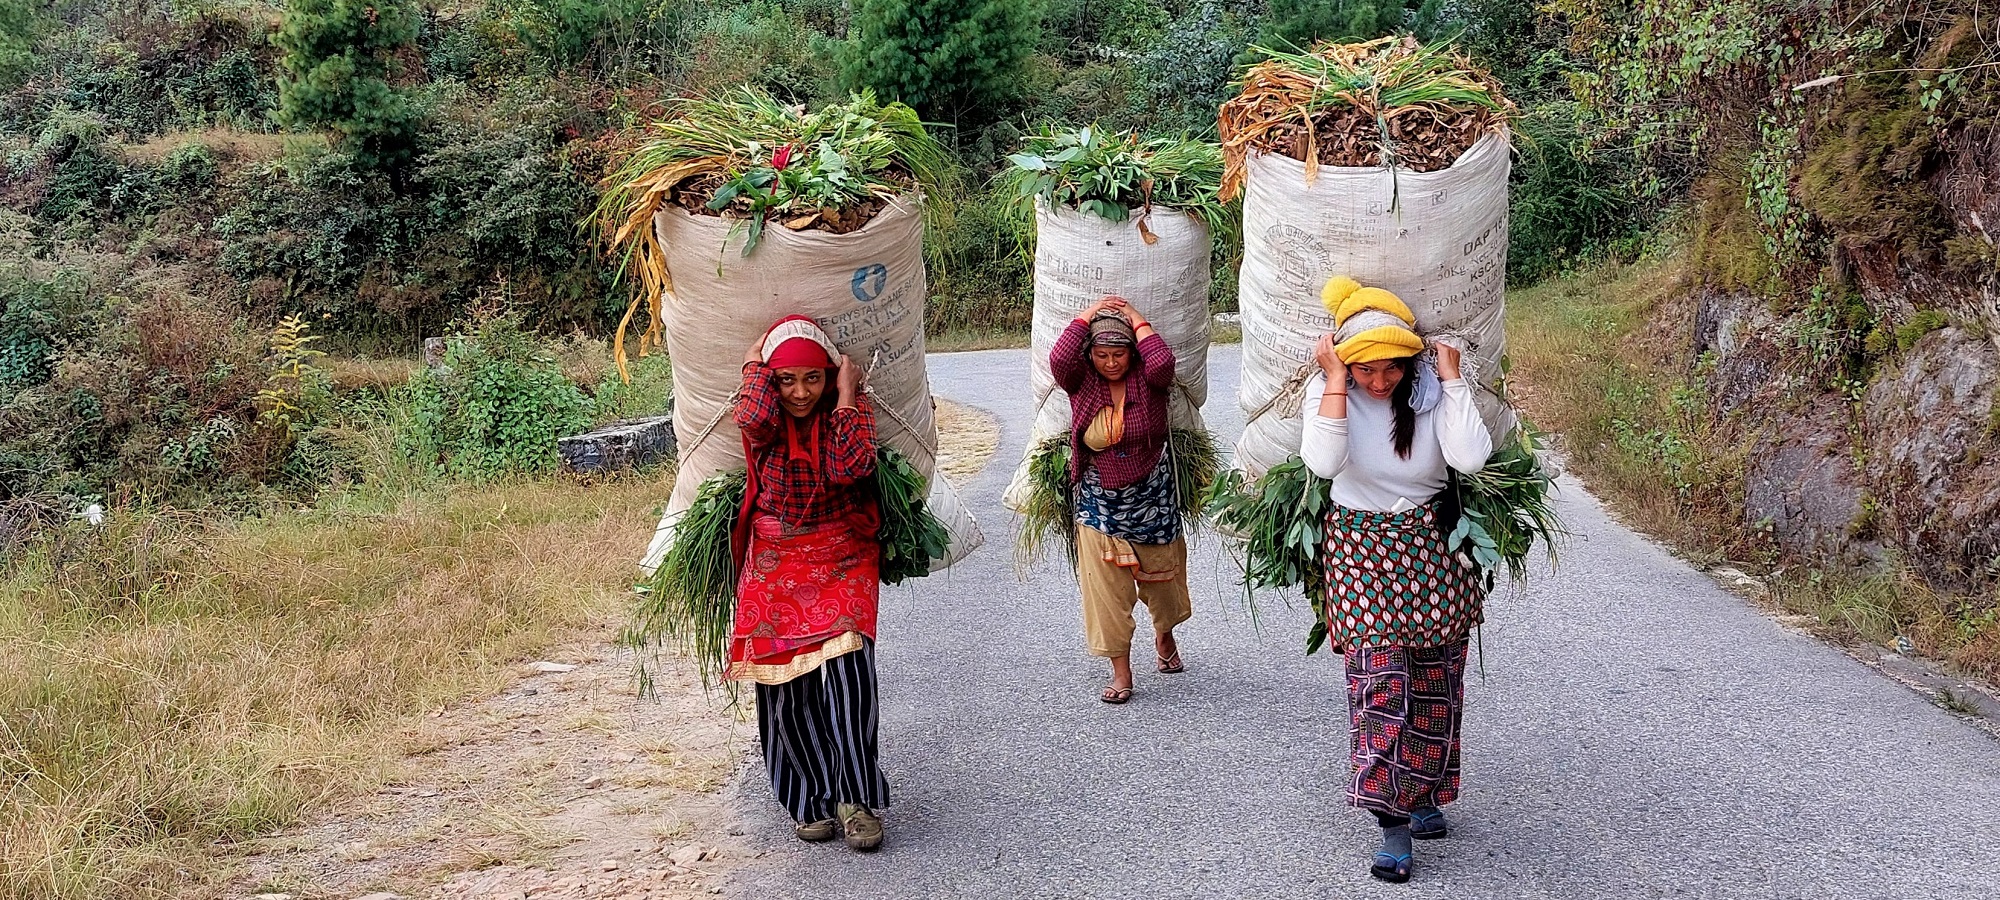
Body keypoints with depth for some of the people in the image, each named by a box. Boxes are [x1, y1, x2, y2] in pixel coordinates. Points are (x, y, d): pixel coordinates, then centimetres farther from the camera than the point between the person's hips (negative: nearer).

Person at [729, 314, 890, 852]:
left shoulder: (845, 416, -2)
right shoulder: (768, 421, -1)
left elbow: (852, 466, -22)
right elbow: (754, 420, -27)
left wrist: (848, 393, -15)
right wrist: (755, 361, -11)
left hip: (843, 560, -1)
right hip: (776, 566, 2)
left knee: (846, 667, -20)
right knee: (785, 686, -2)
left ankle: (856, 798, -9)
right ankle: (812, 802, 13)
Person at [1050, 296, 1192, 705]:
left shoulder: (1148, 380, -10)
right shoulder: (1081, 383, -7)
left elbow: (1162, 361, -33)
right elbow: (1058, 358, -27)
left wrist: (1135, 317, -18)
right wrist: (1090, 313, -17)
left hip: (1151, 499, 0)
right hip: (1098, 503, 0)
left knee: (1161, 575, 17)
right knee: (1105, 587, -3)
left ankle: (1164, 636, 48)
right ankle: (1121, 673, 7)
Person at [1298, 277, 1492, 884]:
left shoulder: (1431, 388, -10)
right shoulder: (1328, 388, -10)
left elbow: (1469, 458, -25)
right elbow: (1324, 462, -28)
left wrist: (1451, 378, -20)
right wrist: (1336, 381, -27)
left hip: (1430, 549, 2)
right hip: (1360, 549, -1)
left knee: (1433, 680, 10)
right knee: (1377, 680, -10)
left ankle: (1424, 796, 30)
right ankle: (1393, 829, -6)